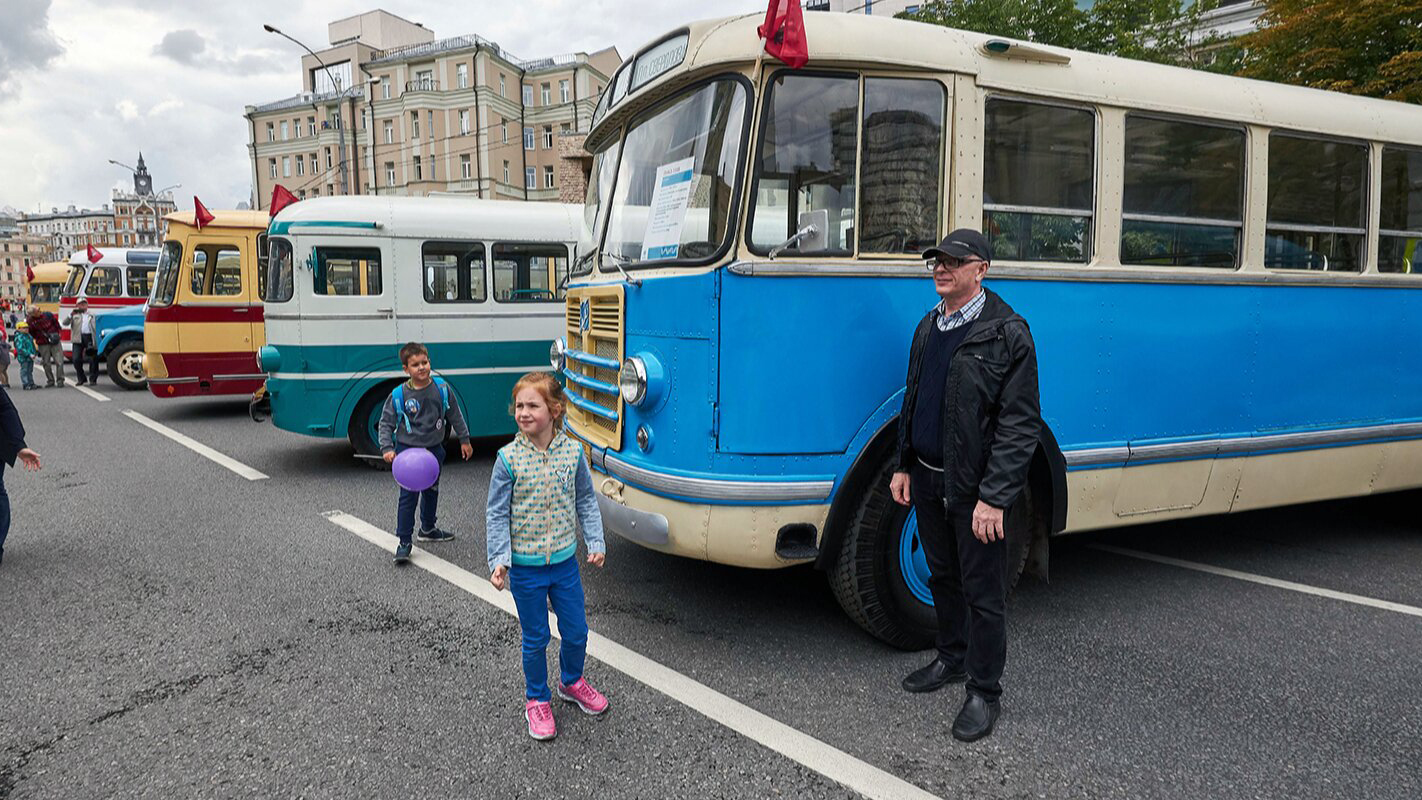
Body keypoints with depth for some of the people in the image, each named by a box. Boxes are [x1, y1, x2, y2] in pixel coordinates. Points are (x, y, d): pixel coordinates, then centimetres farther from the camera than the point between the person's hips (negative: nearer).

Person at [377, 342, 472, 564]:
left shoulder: (442, 389, -5)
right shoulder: (399, 395, -12)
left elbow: (455, 416, 7)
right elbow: (386, 423, -4)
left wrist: (464, 440, 10)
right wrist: (387, 448, -15)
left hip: (434, 449, 4)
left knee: (431, 491, 20)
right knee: (408, 495, -7)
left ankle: (428, 529, 40)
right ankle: (404, 542, 0)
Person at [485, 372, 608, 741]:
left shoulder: (573, 452, -6)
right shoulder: (509, 458, -13)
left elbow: (585, 501, 6)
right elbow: (497, 514, -7)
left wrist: (596, 542, -1)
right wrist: (499, 560, -15)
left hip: (565, 561, 3)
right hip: (525, 566, -2)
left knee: (577, 633, 14)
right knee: (535, 639, 11)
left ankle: (572, 682, 43)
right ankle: (537, 700, 34)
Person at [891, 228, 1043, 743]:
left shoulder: (1007, 334, -14)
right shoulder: (929, 327, 10)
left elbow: (1020, 424, -17)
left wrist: (993, 497, -20)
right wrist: (904, 466, 15)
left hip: (975, 490, -7)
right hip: (928, 480, 7)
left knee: (983, 591, 4)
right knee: (943, 577, 20)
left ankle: (984, 691, 19)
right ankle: (952, 659, 39)